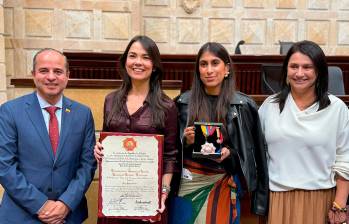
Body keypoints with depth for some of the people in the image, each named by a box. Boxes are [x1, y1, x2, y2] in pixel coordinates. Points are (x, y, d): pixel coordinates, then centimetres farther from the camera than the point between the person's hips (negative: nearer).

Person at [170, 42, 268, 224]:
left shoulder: (242, 105, -6)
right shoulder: (184, 102, -2)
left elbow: (249, 150, 1)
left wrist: (228, 153, -17)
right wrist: (187, 141, -15)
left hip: (223, 185, -1)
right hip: (188, 183, 1)